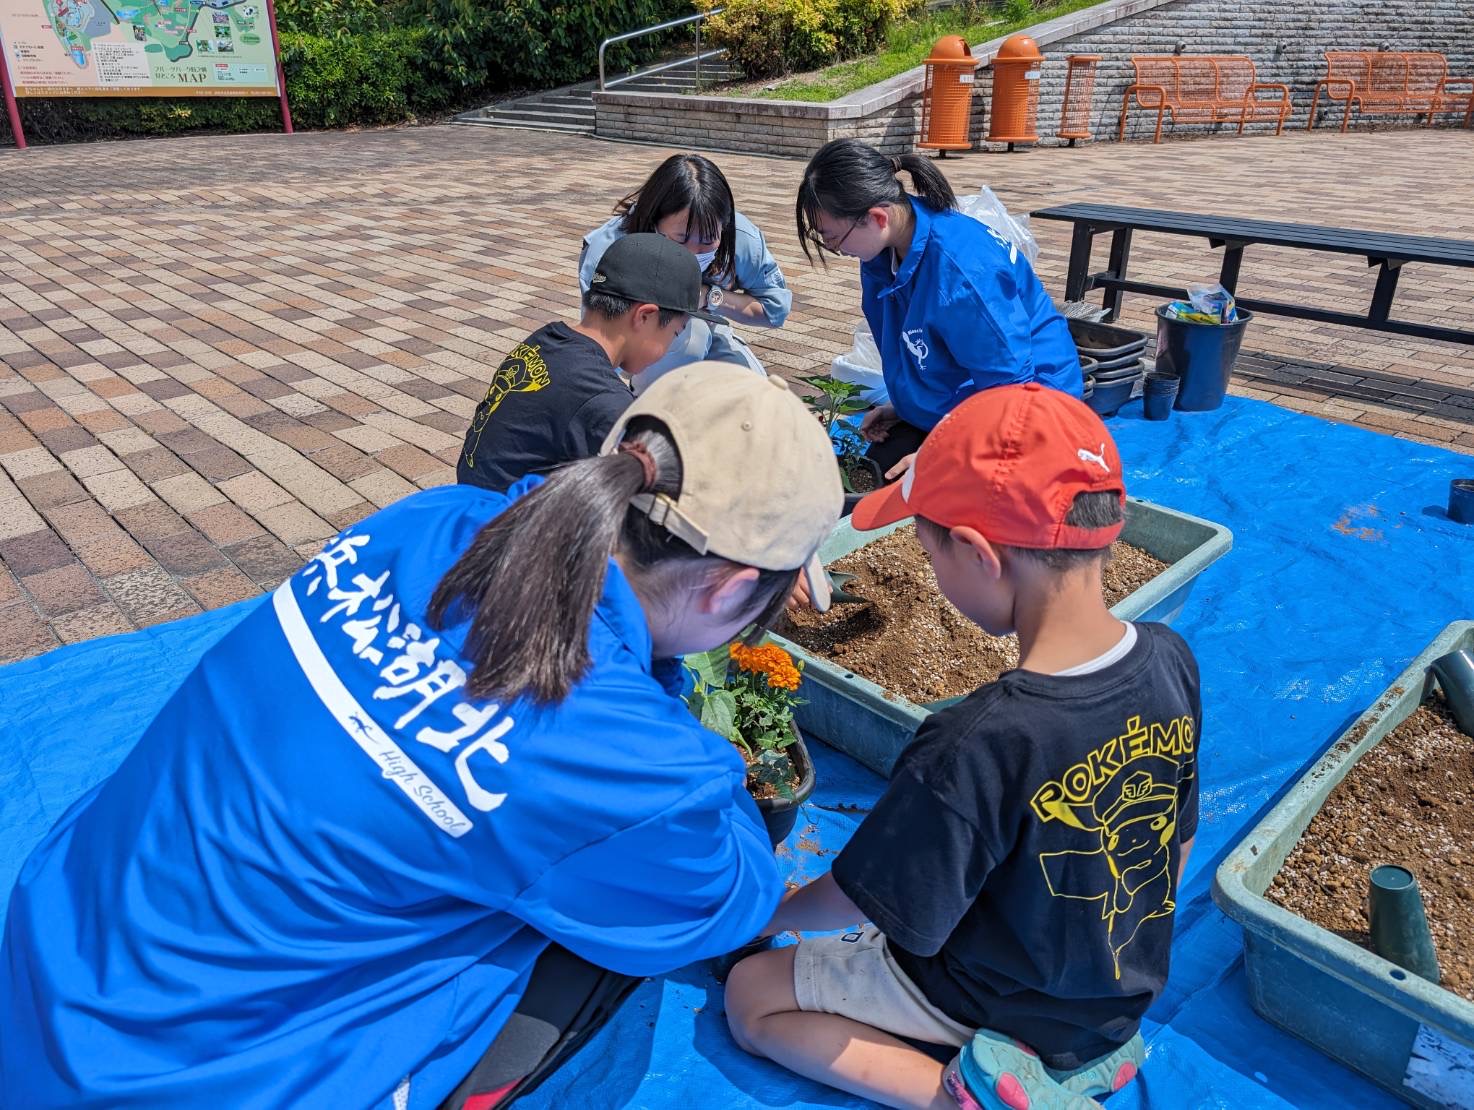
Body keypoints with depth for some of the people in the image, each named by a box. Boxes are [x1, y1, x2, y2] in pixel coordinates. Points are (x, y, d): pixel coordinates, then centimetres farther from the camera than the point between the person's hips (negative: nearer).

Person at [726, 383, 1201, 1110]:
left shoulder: (974, 751, -38)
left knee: (752, 994, 6)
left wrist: (769, 914, 0)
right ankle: (1083, 1049, 15)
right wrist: (1122, 954, 18)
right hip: (1127, 992, 7)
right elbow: (1181, 843, 0)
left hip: (996, 1005, -6)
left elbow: (860, 904, -22)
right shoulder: (1170, 660, -17)